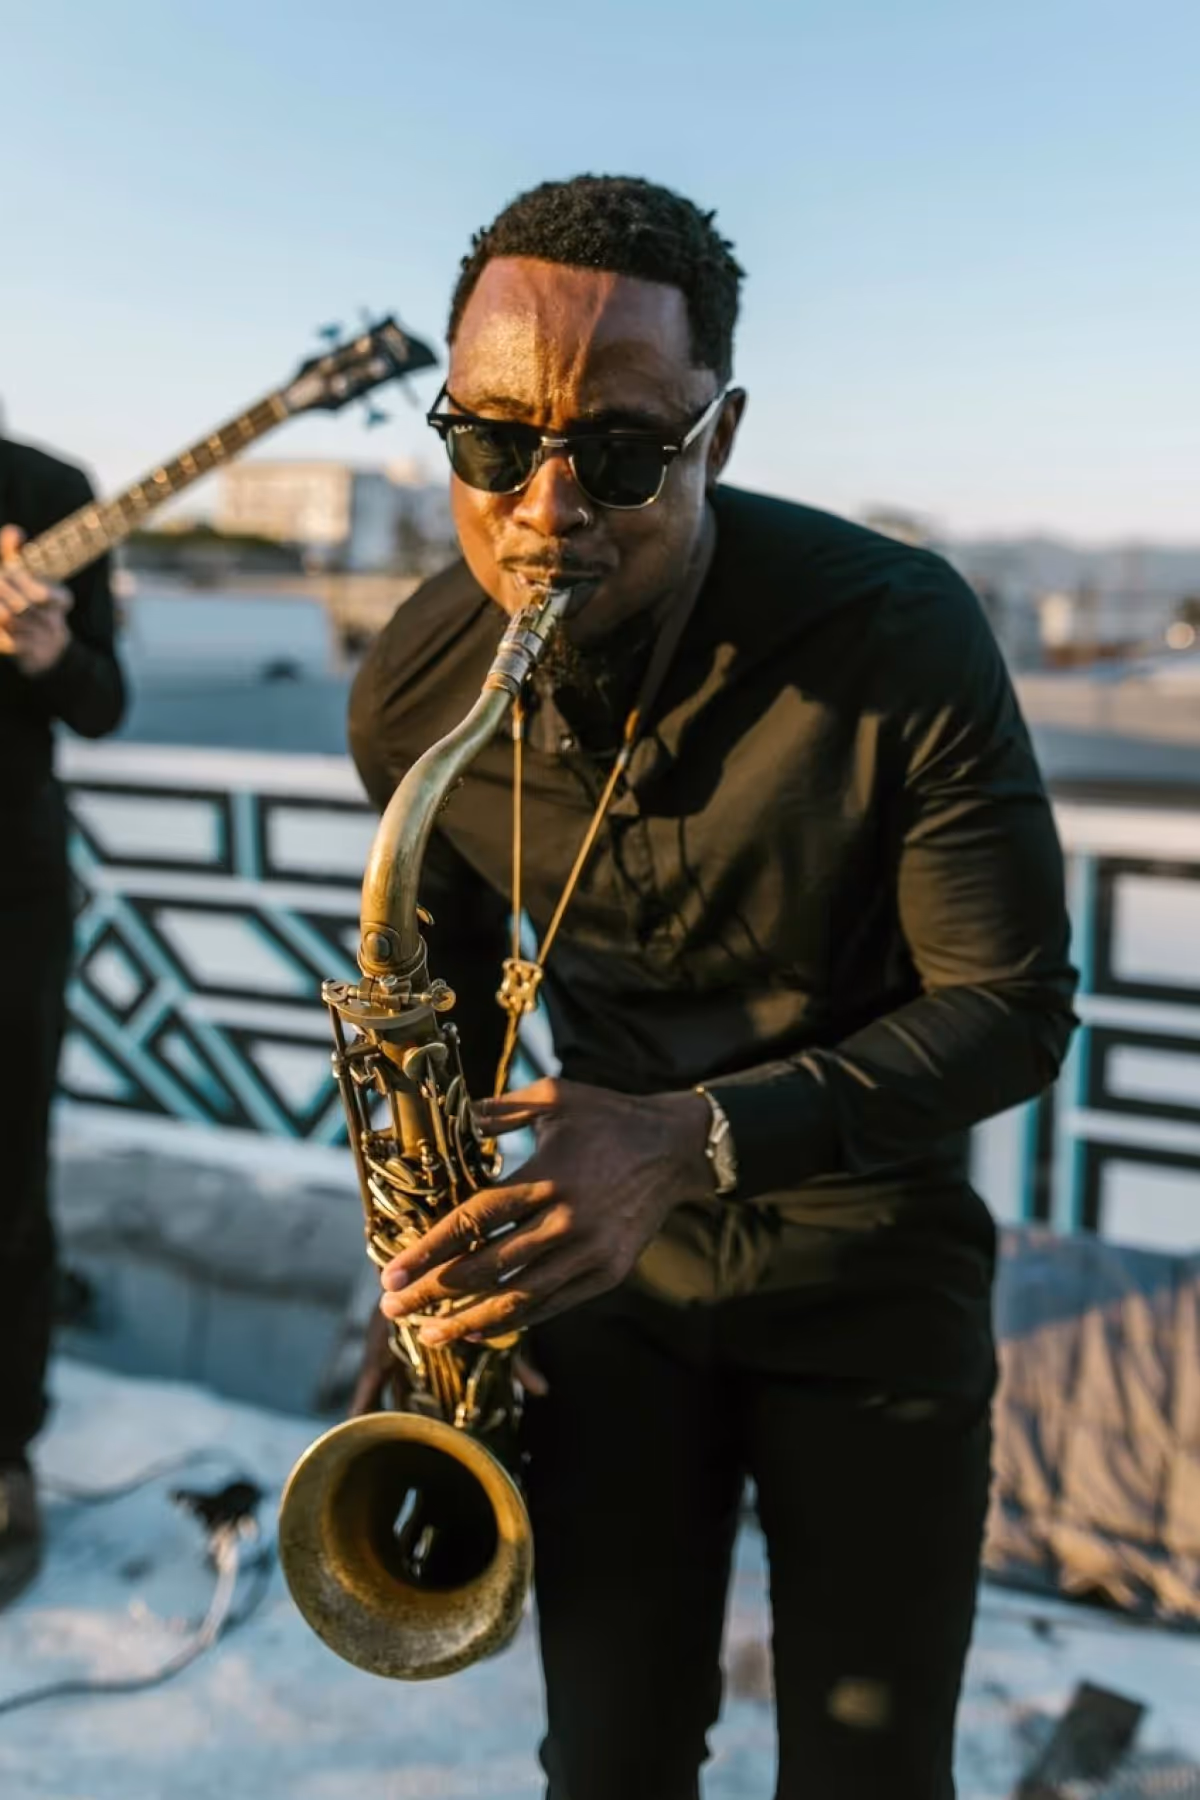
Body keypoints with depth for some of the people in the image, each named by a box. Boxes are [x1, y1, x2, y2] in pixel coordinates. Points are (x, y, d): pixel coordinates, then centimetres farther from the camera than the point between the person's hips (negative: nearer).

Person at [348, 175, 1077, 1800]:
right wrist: (444, 1248, -1)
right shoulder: (413, 689, -11)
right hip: (610, 1250, 3)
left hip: (869, 1254, -2)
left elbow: (1015, 1008, -18)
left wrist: (702, 1138, -31)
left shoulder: (904, 639, -23)